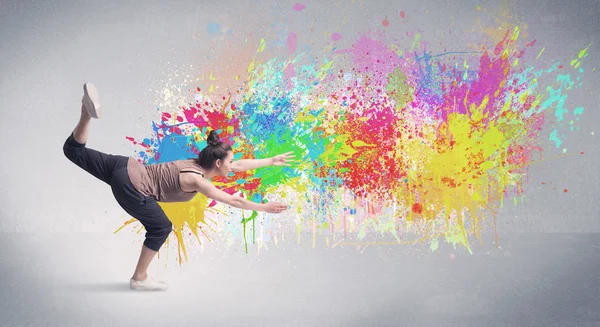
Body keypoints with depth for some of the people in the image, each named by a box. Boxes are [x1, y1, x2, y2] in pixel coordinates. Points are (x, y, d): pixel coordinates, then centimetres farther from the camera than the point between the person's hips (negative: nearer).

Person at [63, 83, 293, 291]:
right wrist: (264, 207, -2)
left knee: (74, 151, 12)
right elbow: (234, 201, -12)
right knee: (161, 228, 6)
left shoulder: (199, 164, 10)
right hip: (129, 185, -8)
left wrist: (272, 161, 22)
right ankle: (139, 279, 15)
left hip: (128, 168, 8)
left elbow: (240, 165, 19)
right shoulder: (196, 180, -14)